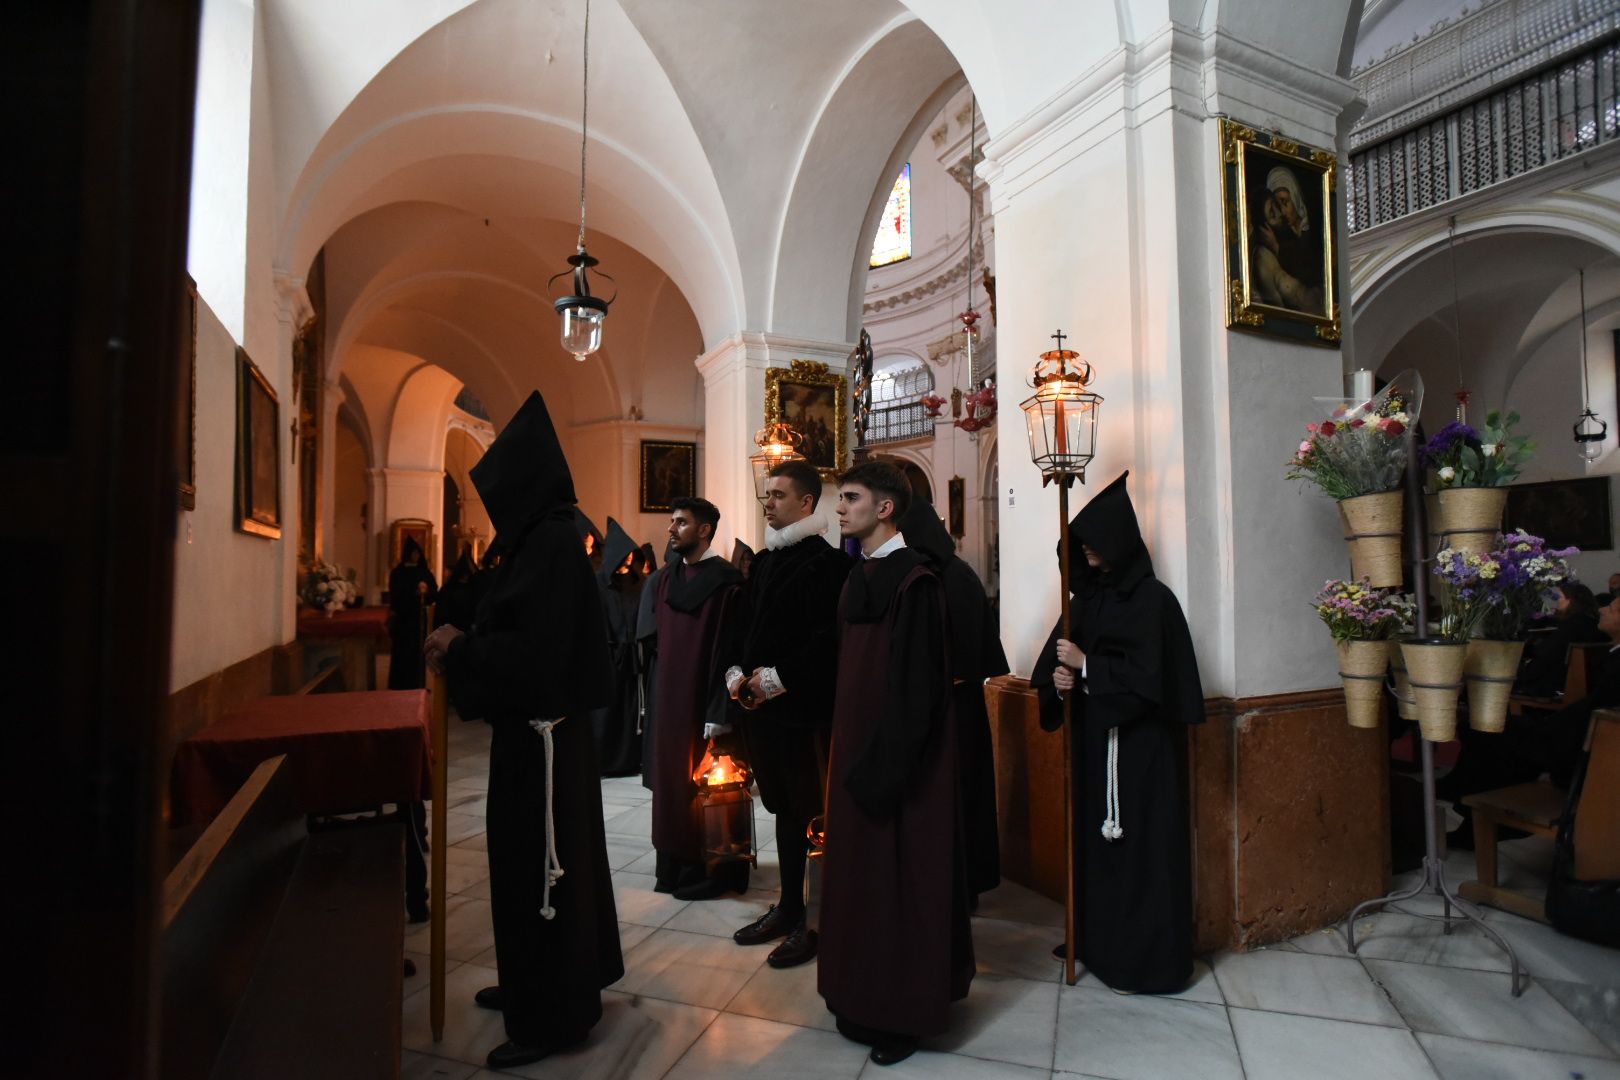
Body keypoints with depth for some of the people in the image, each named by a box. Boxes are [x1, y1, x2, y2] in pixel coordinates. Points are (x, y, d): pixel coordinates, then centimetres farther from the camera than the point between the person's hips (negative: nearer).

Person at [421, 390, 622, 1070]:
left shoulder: (552, 541, -20)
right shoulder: (544, 536, 9)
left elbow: (534, 648, -25)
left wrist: (458, 648, -12)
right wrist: (465, 646, 6)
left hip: (542, 730, -10)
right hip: (536, 725, 10)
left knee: (541, 864, 3)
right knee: (532, 857, 20)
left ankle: (551, 1018, 20)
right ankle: (536, 985, 39)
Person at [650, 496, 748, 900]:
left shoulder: (726, 581, -14)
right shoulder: (668, 579, 9)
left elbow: (730, 651, -17)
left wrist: (718, 712, -19)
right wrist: (658, 697, 13)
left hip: (702, 703, -7)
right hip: (671, 700, 7)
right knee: (673, 782, 15)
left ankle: (711, 871, 21)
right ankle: (676, 865, 30)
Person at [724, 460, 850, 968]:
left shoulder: (828, 563, -11)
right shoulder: (763, 561, 14)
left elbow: (828, 638, -18)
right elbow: (743, 622, 17)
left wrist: (778, 678, -17)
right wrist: (736, 672, 2)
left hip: (805, 708, -8)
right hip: (761, 707, 8)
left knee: (813, 810, 2)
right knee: (785, 808, 18)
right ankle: (789, 907, 32)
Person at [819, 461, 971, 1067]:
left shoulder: (914, 581, -17)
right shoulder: (859, 578, 10)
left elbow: (917, 684, -21)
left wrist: (885, 767, -21)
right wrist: (852, 758, 15)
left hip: (899, 758, -9)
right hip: (858, 747, 9)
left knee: (899, 872, 4)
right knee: (861, 869, 16)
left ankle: (906, 1010, 23)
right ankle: (867, 997, 33)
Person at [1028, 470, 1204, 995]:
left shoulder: (1151, 598, -10)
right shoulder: (1086, 596, 9)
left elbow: (1148, 676, -16)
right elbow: (1054, 660, 10)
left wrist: (1086, 666, -16)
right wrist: (1058, 680, -11)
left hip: (1137, 741, -6)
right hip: (1091, 736, 6)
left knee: (1138, 843, 0)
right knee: (1093, 834, 12)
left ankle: (1148, 958, 14)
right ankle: (1097, 938, 27)